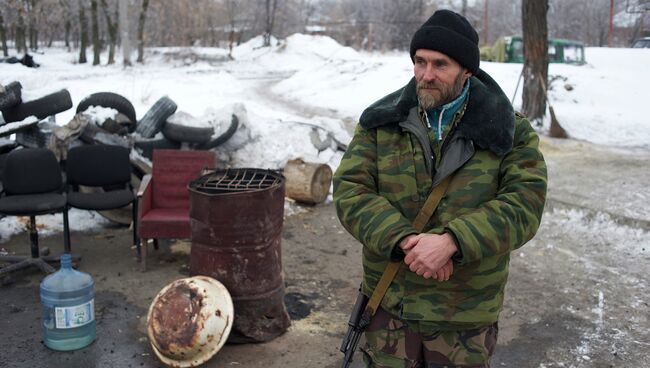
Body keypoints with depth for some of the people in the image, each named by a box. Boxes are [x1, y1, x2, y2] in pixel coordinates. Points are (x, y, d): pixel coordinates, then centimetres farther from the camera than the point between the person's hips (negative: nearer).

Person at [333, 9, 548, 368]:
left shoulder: (509, 132, -4)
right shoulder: (381, 123, 0)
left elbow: (524, 204, -14)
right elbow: (349, 191, -8)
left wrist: (451, 241, -27)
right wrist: (405, 240, -24)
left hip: (465, 314, -1)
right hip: (388, 304, 1)